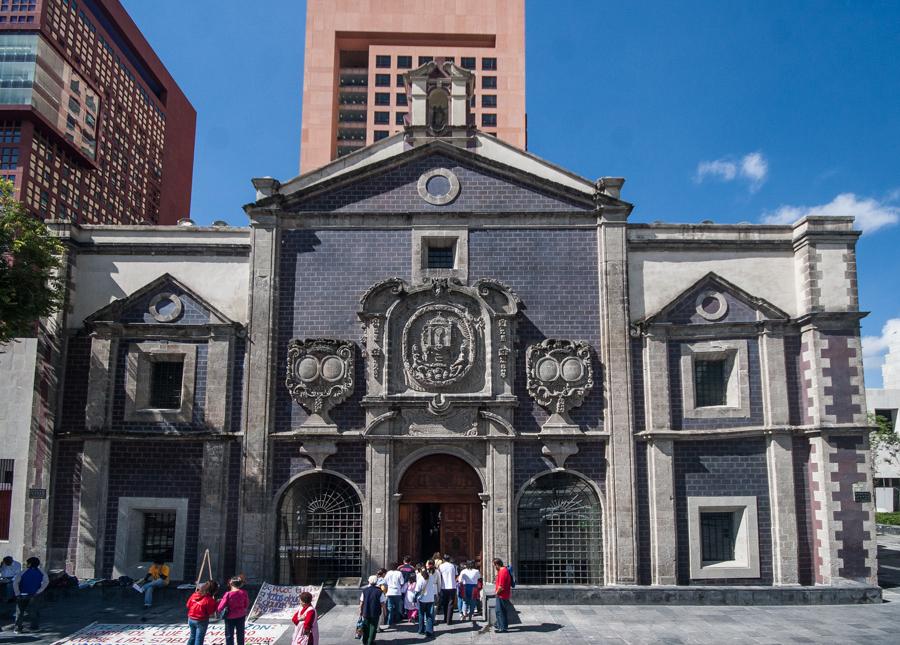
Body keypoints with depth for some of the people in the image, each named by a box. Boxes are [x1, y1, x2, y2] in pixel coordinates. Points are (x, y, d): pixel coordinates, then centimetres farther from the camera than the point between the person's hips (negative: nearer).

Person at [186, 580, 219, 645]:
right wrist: (214, 602, -6)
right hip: (201, 621, -6)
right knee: (199, 639, 8)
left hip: (191, 619, 6)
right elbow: (211, 613, -15)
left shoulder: (194, 594, -5)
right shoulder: (209, 599, -22)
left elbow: (188, 605, 5)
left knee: (192, 636, 24)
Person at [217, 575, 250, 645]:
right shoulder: (244, 593, -10)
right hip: (241, 616, 4)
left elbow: (221, 607, -18)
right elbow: (247, 605, 2)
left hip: (230, 617, -4)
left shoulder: (228, 594, -21)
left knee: (229, 635, 9)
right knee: (240, 634, 18)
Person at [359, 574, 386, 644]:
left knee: (366, 627, 19)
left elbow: (361, 603, -1)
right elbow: (382, 604, -9)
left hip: (366, 612, 3)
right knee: (373, 627, 8)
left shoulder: (365, 590, -4)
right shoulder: (380, 591, -10)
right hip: (375, 613, -3)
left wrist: (360, 611, 11)